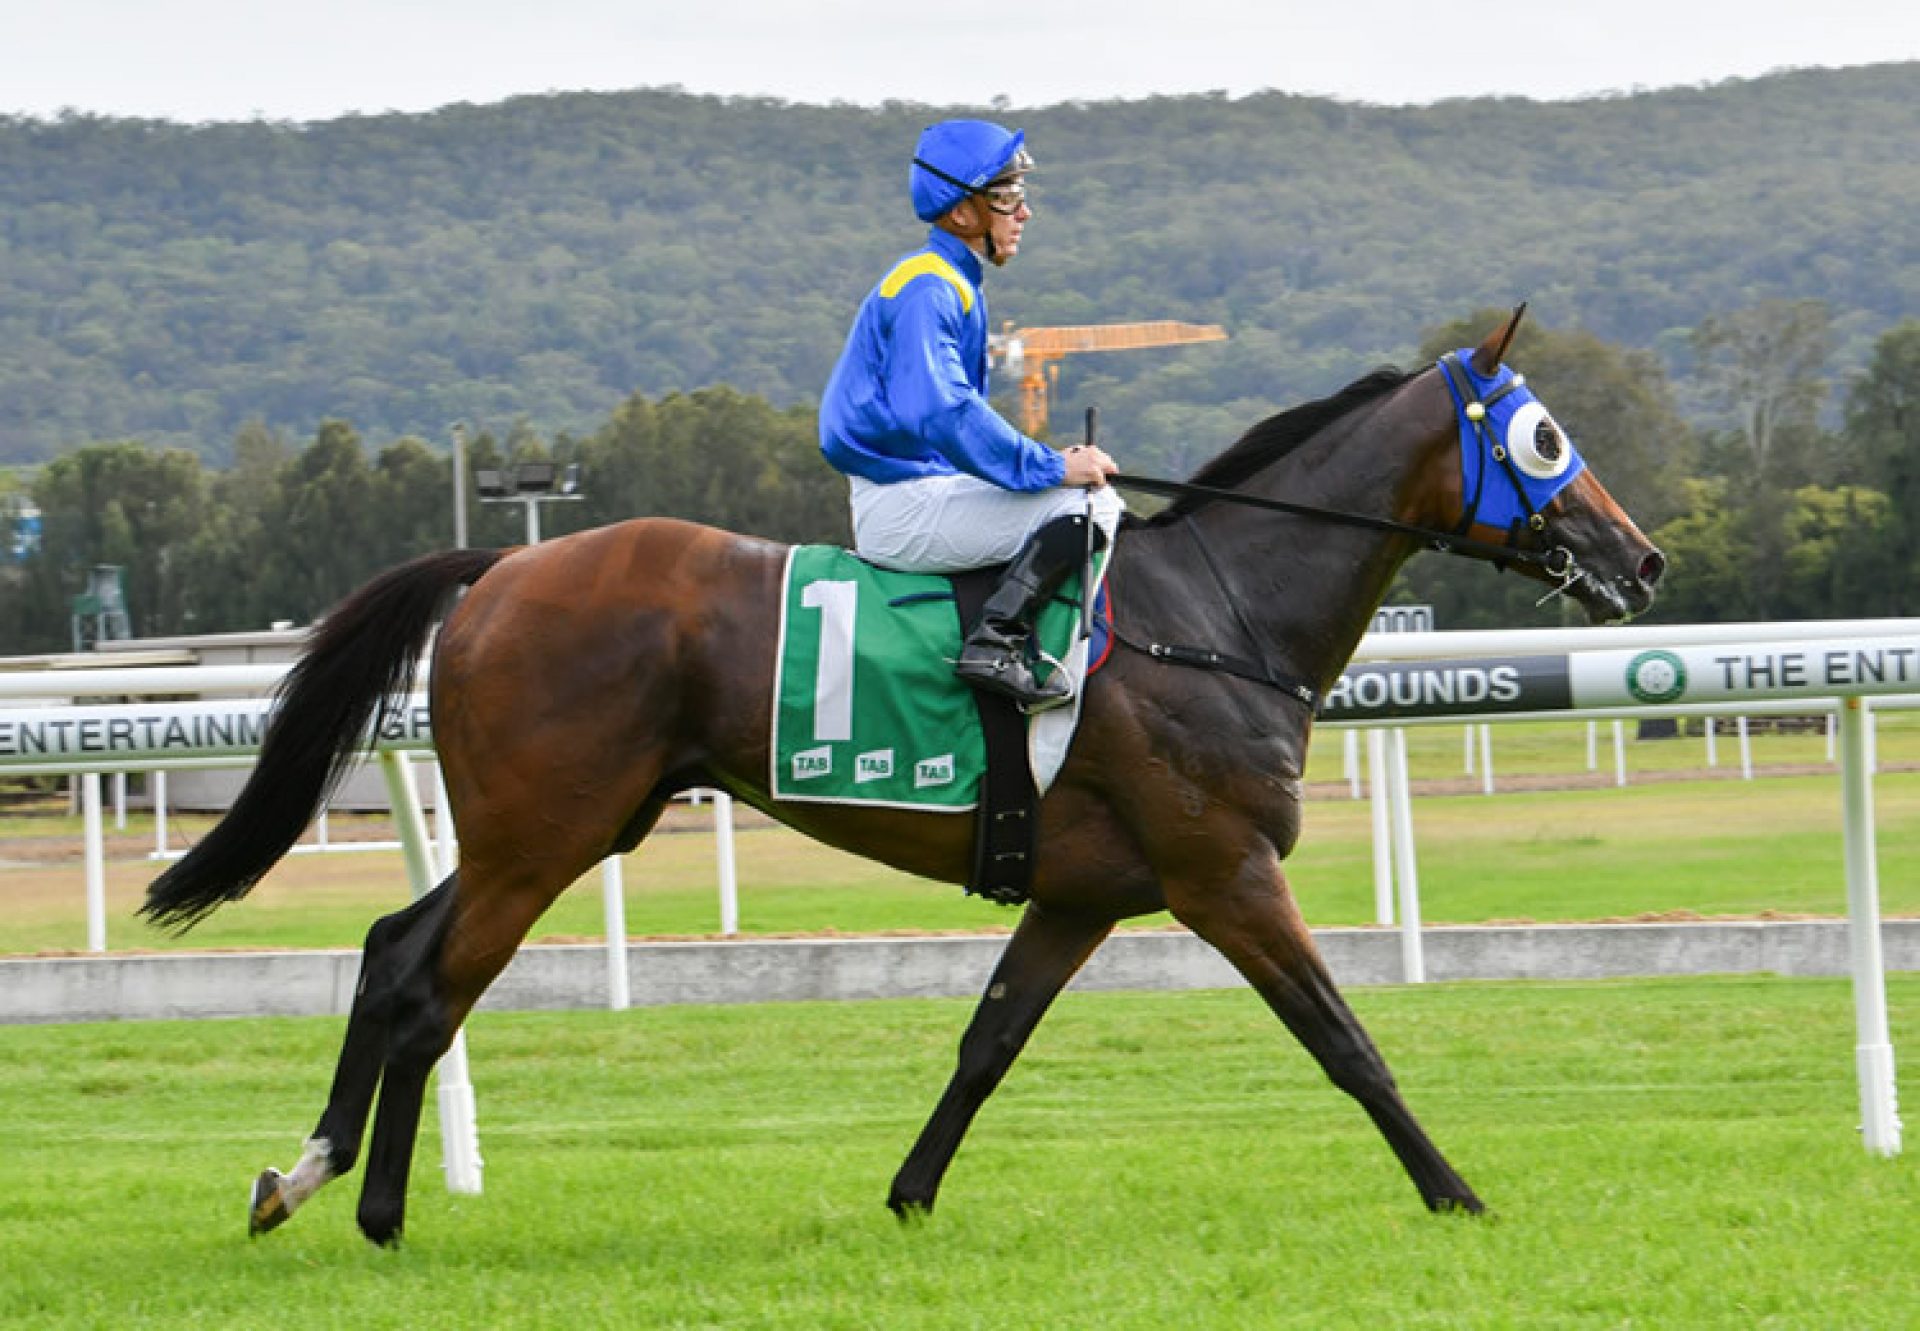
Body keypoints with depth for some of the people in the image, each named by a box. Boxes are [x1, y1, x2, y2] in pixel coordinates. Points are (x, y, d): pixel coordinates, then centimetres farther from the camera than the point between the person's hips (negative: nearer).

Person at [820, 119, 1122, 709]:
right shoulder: (926, 289, -15)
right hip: (902, 508, -11)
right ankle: (995, 644, -26)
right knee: (1088, 505, -20)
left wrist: (1048, 460, 10)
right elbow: (940, 413, -28)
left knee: (1095, 498, 16)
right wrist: (1051, 467, -25)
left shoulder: (952, 284, 19)